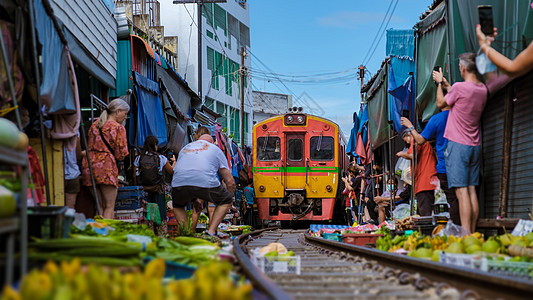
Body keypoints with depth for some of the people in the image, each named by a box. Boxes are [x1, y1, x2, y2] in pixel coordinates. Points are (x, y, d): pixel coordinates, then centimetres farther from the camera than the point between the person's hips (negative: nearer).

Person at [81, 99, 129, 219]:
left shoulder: (94, 125, 17)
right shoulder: (118, 128, -3)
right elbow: (121, 154, -5)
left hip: (88, 166, 6)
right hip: (106, 166, -6)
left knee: (100, 206, 12)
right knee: (110, 207, -3)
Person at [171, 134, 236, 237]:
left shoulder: (184, 148, 39)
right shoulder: (215, 149, 30)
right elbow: (230, 181, 27)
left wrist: (195, 199, 52)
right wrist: (229, 201, 43)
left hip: (179, 183, 3)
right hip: (205, 182, -3)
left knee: (178, 206, 35)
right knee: (226, 201, 24)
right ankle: (211, 232, 9)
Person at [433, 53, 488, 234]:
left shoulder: (459, 87, -14)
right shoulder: (483, 90, 7)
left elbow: (440, 103, 3)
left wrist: (439, 83, 17)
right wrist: (446, 84, 31)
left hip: (458, 145, -7)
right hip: (475, 146, 7)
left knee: (462, 191, -10)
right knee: (472, 190, 8)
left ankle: (466, 235, -14)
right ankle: (472, 234, 8)